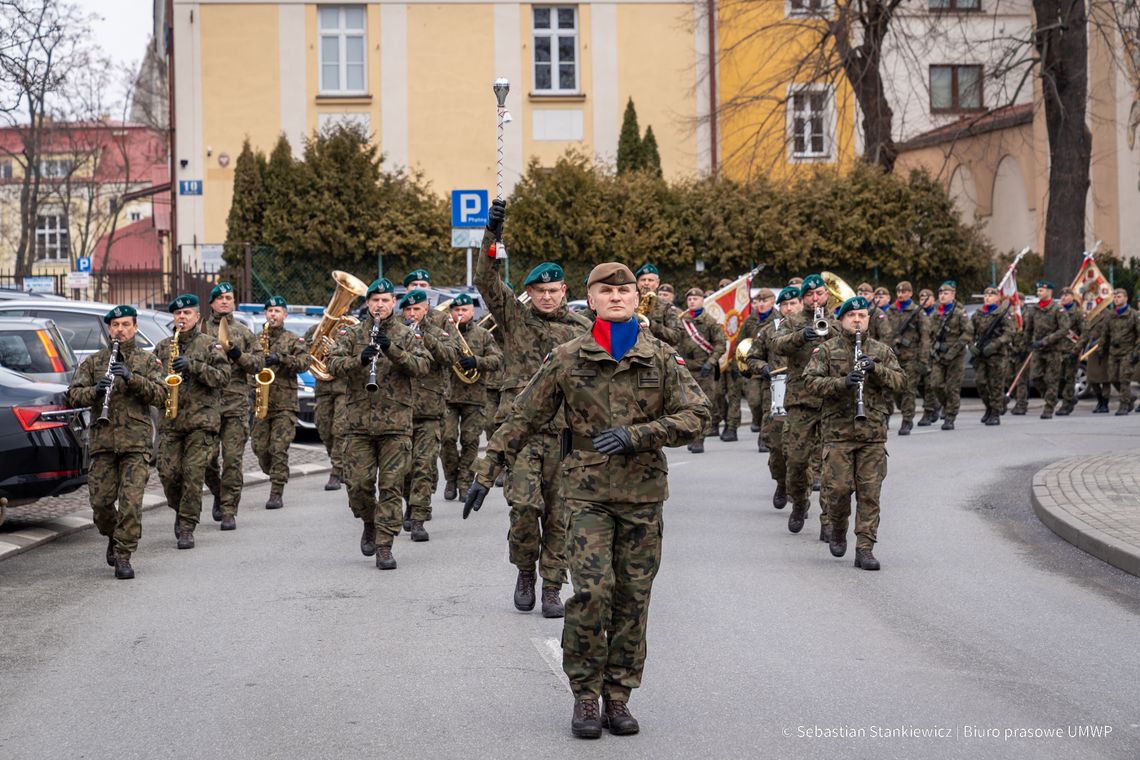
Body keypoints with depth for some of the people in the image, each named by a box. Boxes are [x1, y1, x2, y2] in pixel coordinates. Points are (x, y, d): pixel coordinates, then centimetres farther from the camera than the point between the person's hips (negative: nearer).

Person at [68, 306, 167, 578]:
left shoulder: (148, 361, 9)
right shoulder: (93, 361, 13)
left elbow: (161, 395, -4)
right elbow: (73, 394, 5)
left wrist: (132, 378, -17)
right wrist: (94, 391, -16)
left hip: (136, 441, -2)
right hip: (102, 440, 2)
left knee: (131, 501, -11)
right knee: (100, 500, 1)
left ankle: (123, 558, -5)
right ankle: (113, 537, 30)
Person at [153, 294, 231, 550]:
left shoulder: (209, 345, 4)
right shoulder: (163, 346, 14)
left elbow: (223, 376, -6)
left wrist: (193, 366, -15)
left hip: (201, 421, -3)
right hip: (170, 421, 3)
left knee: (194, 474, -8)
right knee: (168, 473, -3)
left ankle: (186, 528, -2)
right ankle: (181, 511, 24)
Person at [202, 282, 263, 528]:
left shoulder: (243, 332, 12)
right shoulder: (200, 330, 8)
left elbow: (259, 363, 9)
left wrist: (239, 355, -7)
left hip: (236, 404, 0)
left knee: (233, 460, -4)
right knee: (207, 457, -1)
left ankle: (229, 511, 1)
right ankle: (219, 494, 27)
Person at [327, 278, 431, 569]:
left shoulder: (406, 335, 5)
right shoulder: (352, 334, 7)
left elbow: (422, 365, -8)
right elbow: (333, 363, -5)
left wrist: (393, 351, -22)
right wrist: (359, 360, -24)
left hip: (396, 422, -1)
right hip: (359, 421, 1)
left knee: (391, 486, -2)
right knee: (358, 483, 0)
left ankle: (384, 546, 1)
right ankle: (370, 523, 29)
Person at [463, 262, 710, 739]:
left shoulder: (663, 358, 3)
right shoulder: (567, 359, 1)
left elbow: (696, 416, -4)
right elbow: (523, 419, 5)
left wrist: (635, 435, -15)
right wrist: (486, 472, 1)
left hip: (643, 494, 2)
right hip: (588, 491, -2)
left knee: (633, 597, 5)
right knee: (591, 591, -13)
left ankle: (618, 695, 15)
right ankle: (585, 696, -1)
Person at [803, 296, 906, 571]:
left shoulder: (882, 351, 11)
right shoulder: (827, 350, 4)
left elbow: (901, 381, 3)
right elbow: (811, 381, -6)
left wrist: (876, 369, -14)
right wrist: (843, 382, -21)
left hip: (874, 433, 2)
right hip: (838, 431, -2)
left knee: (870, 492, -1)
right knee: (839, 488, -6)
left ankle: (865, 549, 4)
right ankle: (838, 529, 23)